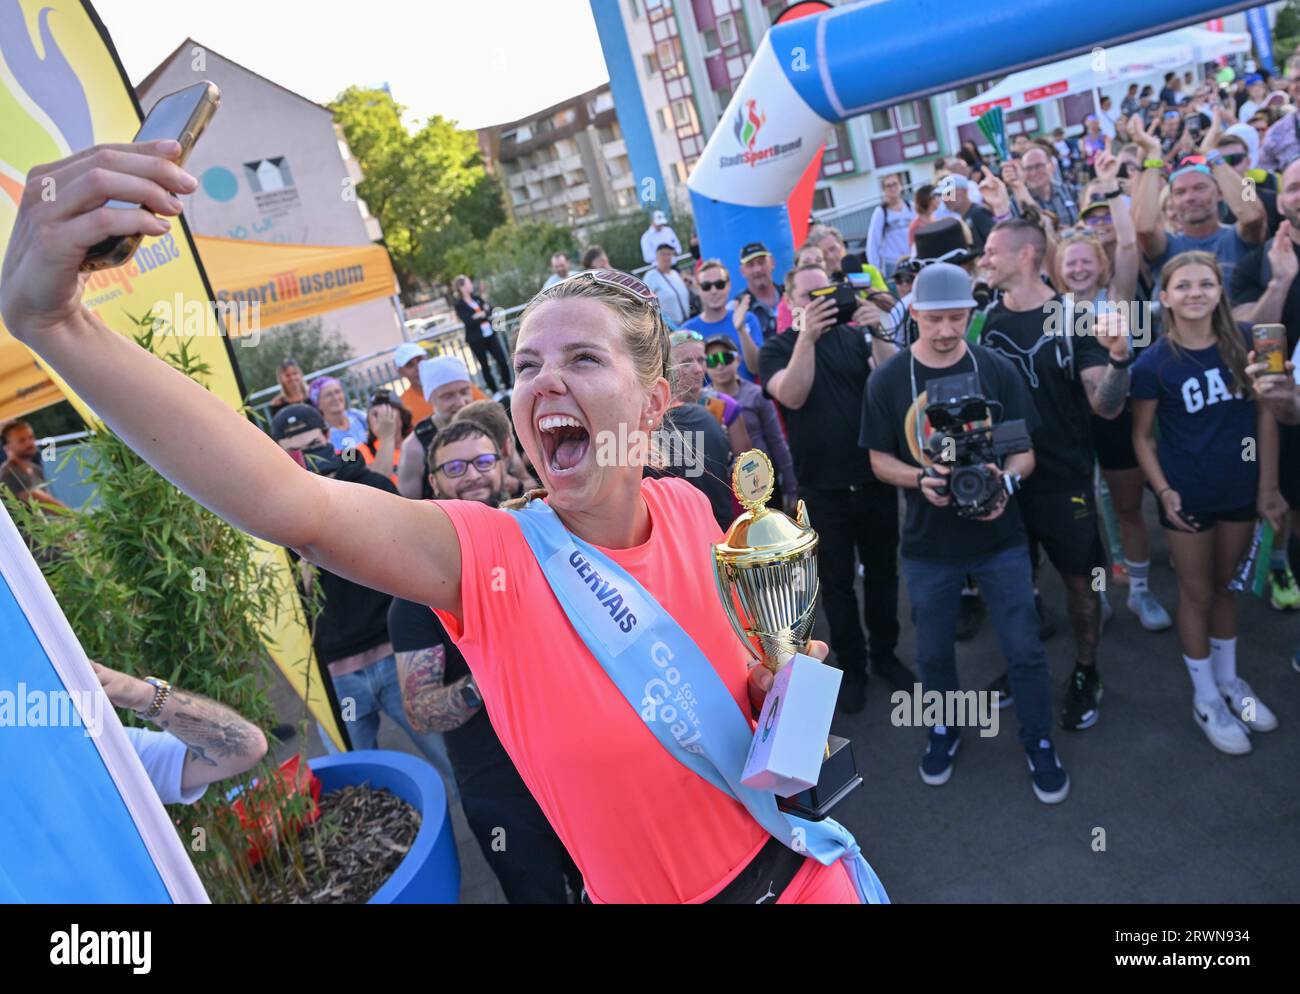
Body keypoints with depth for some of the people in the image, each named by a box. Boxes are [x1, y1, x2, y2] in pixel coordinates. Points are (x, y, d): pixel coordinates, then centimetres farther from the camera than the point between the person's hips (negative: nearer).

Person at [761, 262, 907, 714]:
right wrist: (807, 336, -28)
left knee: (883, 571, 15)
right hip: (822, 488, -2)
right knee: (837, 580, 10)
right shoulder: (777, 348, -1)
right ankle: (851, 664, 25)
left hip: (875, 477, 2)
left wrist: (877, 333, -24)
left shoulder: (856, 335, 2)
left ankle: (885, 653, 33)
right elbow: (792, 395, -20)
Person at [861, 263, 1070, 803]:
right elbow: (880, 460, -1)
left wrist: (1005, 481, -24)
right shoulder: (887, 381, -7)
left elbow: (1024, 451, -3)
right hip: (928, 546, 1)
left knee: (1025, 650, 9)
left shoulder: (997, 370, -7)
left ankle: (1039, 742, 34)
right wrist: (922, 479, -21)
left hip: (1000, 537, 0)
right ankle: (944, 729, 44)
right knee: (934, 652, 17)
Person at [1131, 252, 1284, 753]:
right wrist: (1163, 490, -15)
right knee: (1197, 593, 10)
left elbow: (1266, 414, -1)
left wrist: (1268, 486, -2)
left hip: (1241, 487, 3)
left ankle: (1229, 681, 40)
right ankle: (1206, 699, 27)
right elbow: (1142, 435, -7)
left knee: (1225, 584, 20)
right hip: (1189, 493, -3)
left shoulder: (1244, 344, -7)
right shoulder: (1154, 363, -14)